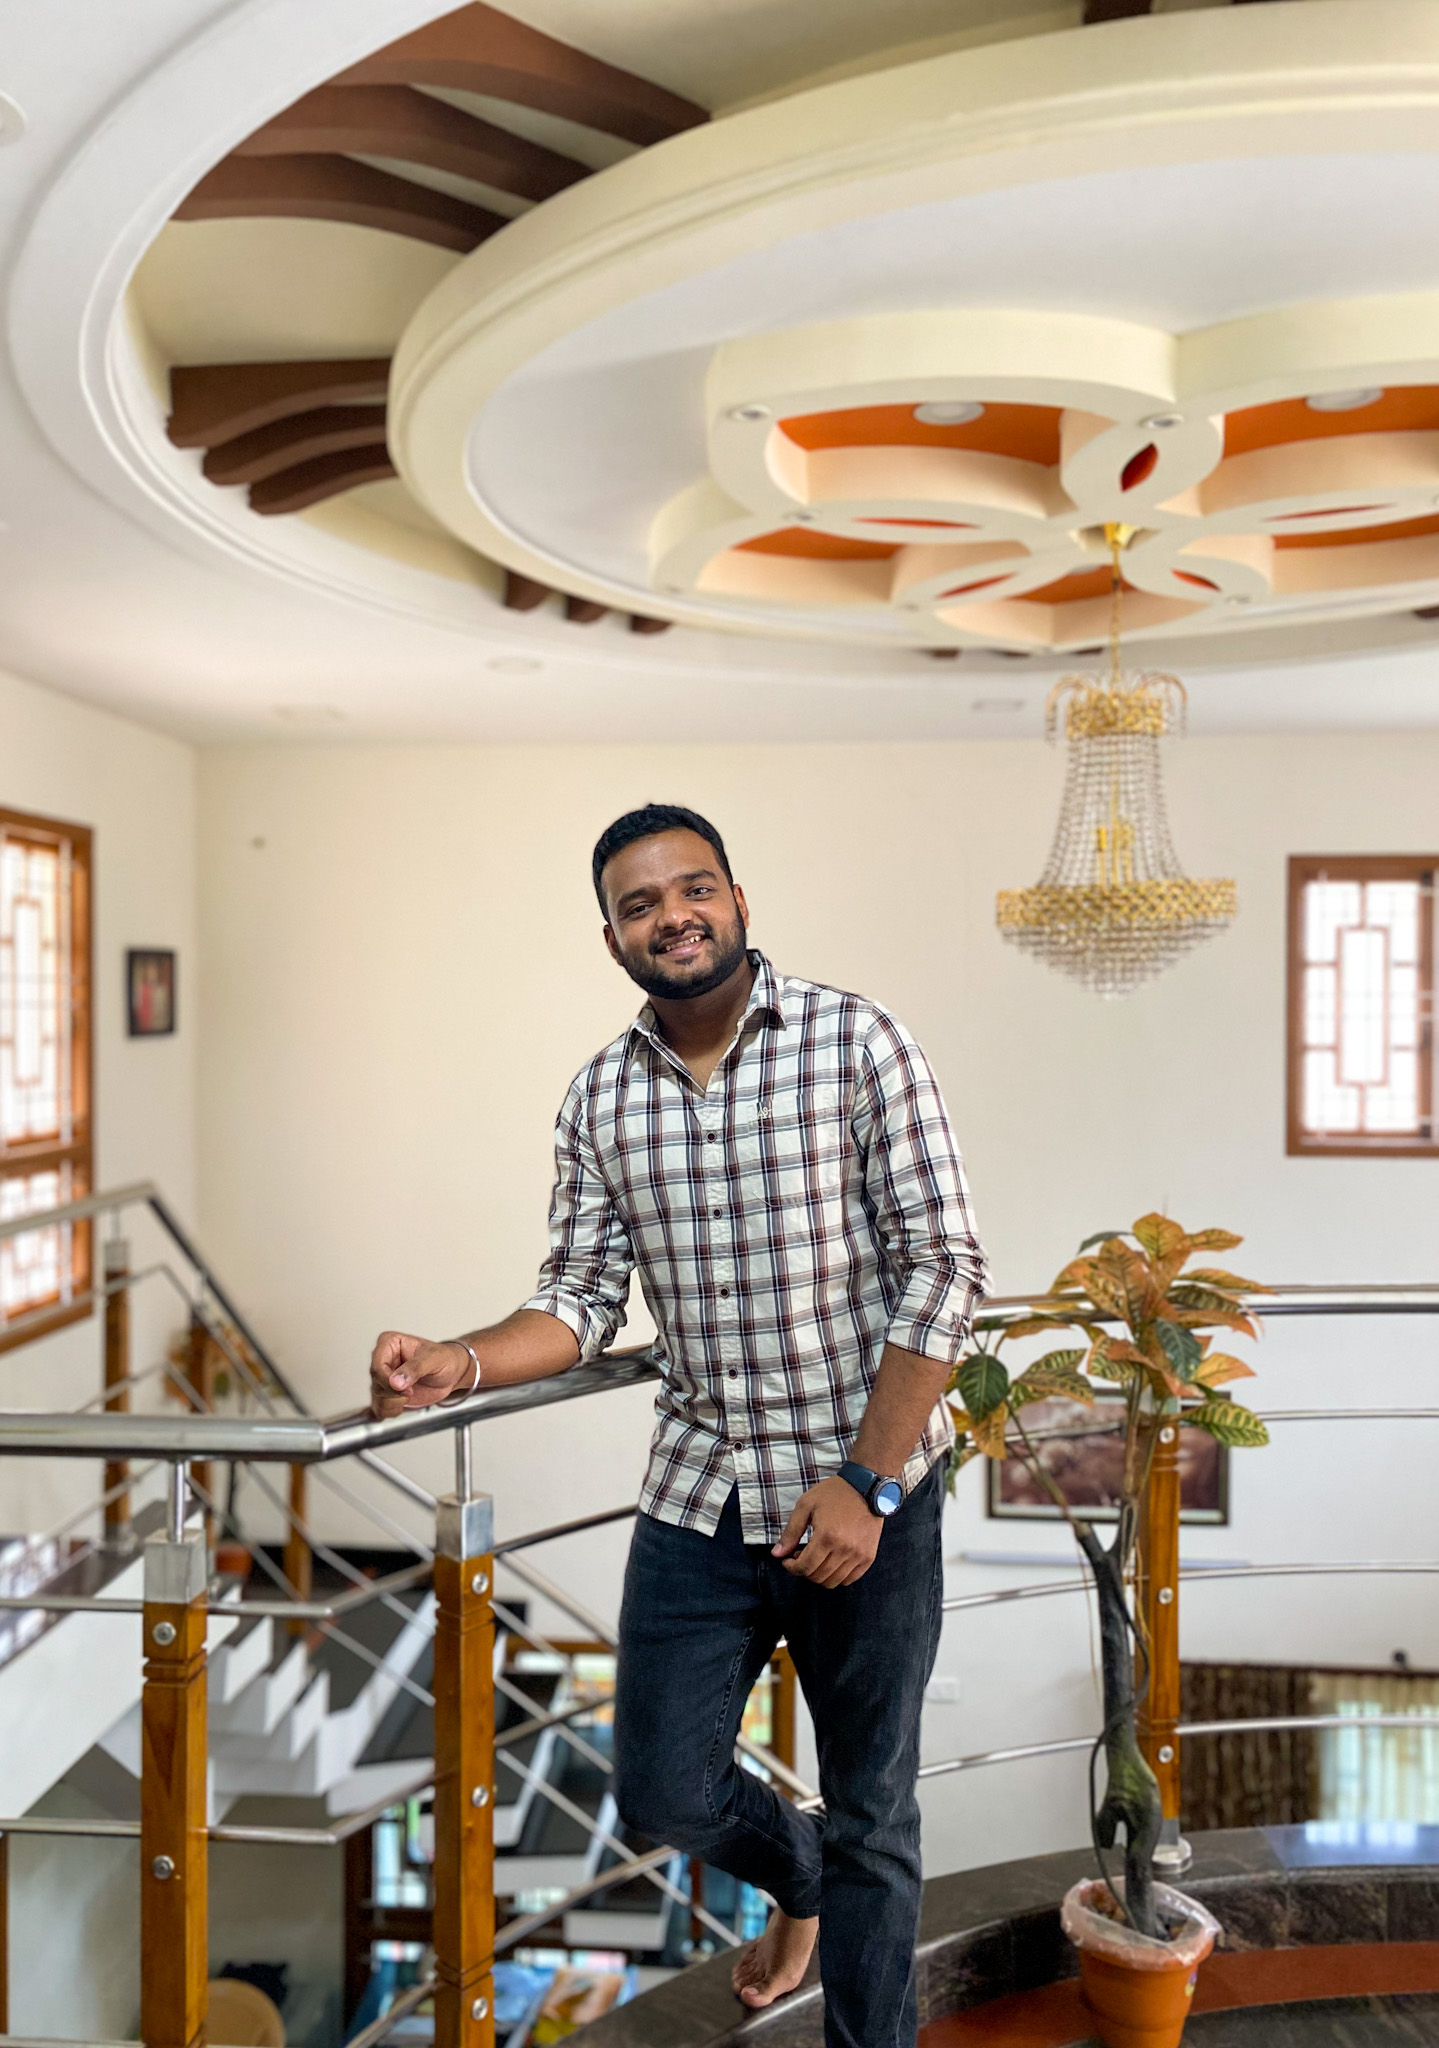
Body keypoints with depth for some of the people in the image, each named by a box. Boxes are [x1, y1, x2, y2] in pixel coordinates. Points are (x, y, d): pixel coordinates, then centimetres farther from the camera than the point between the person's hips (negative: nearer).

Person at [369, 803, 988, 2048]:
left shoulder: (856, 1043, -10)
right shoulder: (602, 1098, 3)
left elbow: (943, 1269, -12)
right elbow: (583, 1298, 5)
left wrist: (865, 1482, -17)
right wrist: (461, 1365, -15)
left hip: (864, 1494, -4)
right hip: (698, 1491, 4)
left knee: (870, 1816, 11)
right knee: (664, 1793, 14)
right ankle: (798, 1877, 48)